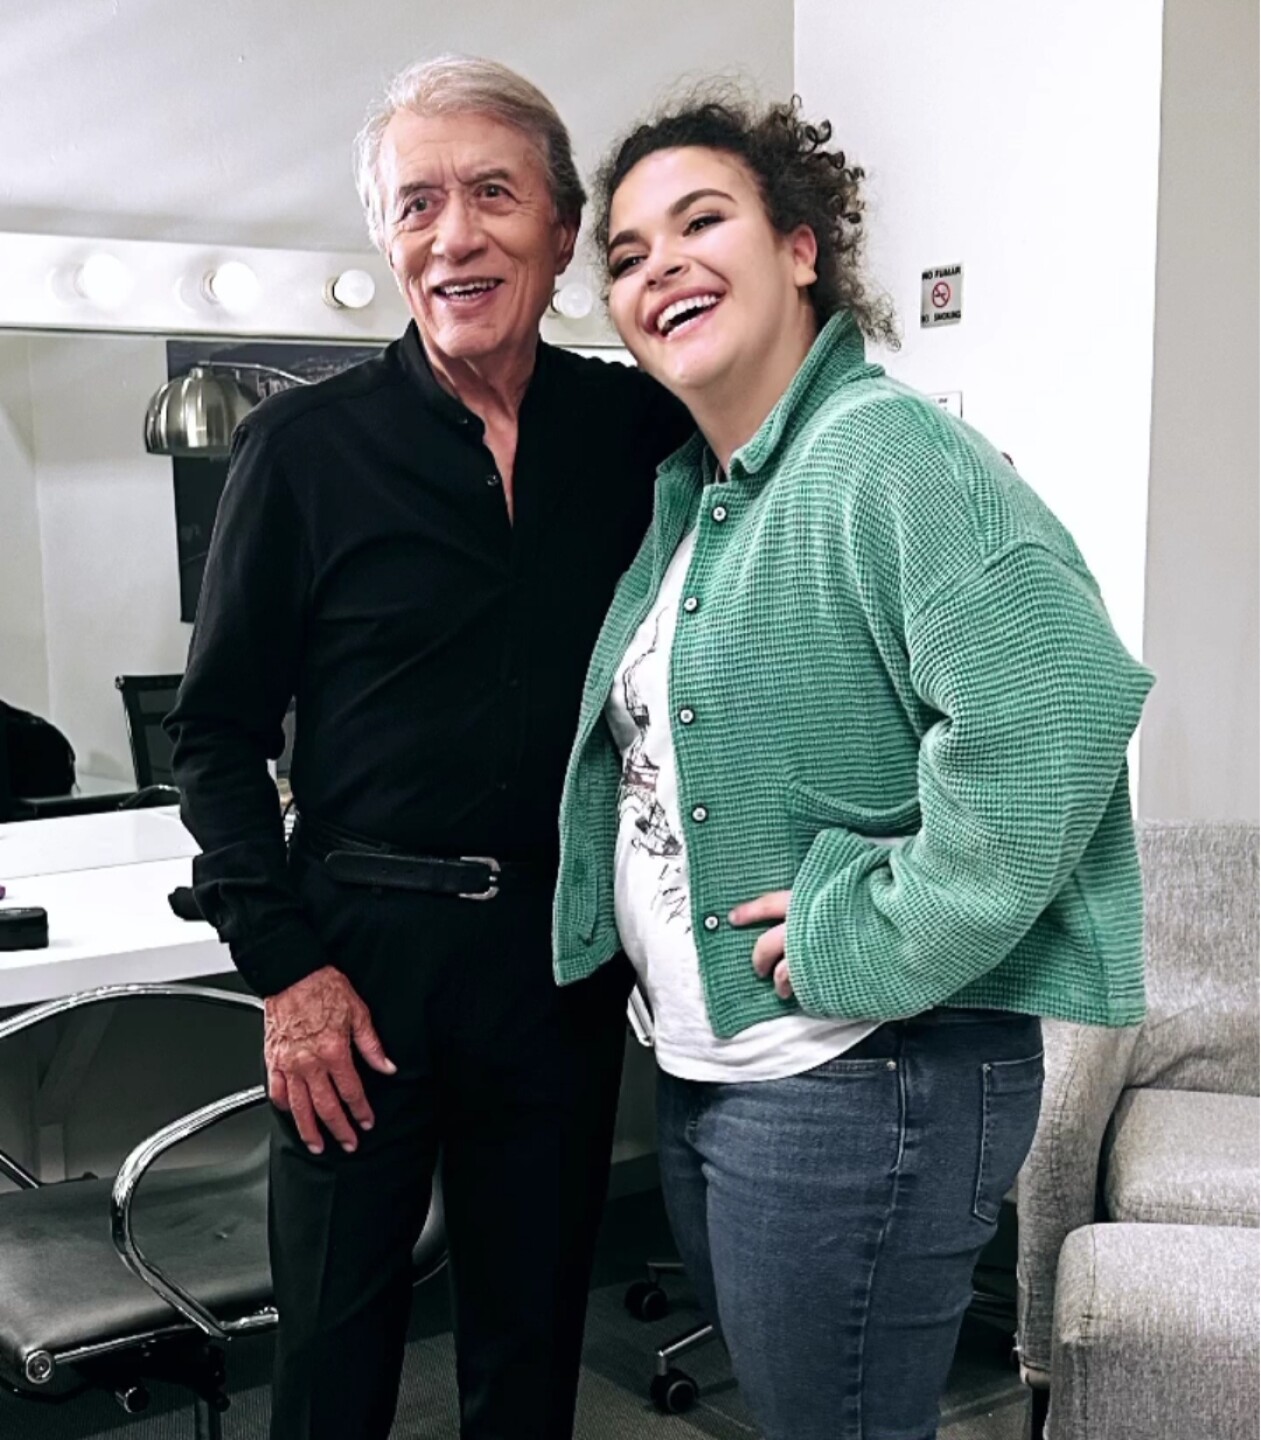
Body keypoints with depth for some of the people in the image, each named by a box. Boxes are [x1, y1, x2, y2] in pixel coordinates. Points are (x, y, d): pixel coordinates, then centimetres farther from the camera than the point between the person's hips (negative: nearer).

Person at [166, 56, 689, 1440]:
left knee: (532, 1326, 19)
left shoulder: (639, 427, 1)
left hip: (565, 946, 3)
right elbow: (216, 728, -3)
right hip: (365, 947, -2)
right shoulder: (303, 446, -6)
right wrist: (282, 966, -8)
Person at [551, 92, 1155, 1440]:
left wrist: (879, 942, -25)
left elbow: (1057, 698, -32)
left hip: (858, 1082, -9)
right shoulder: (690, 489, 11)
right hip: (705, 1071, 9)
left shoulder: (884, 454, -17)